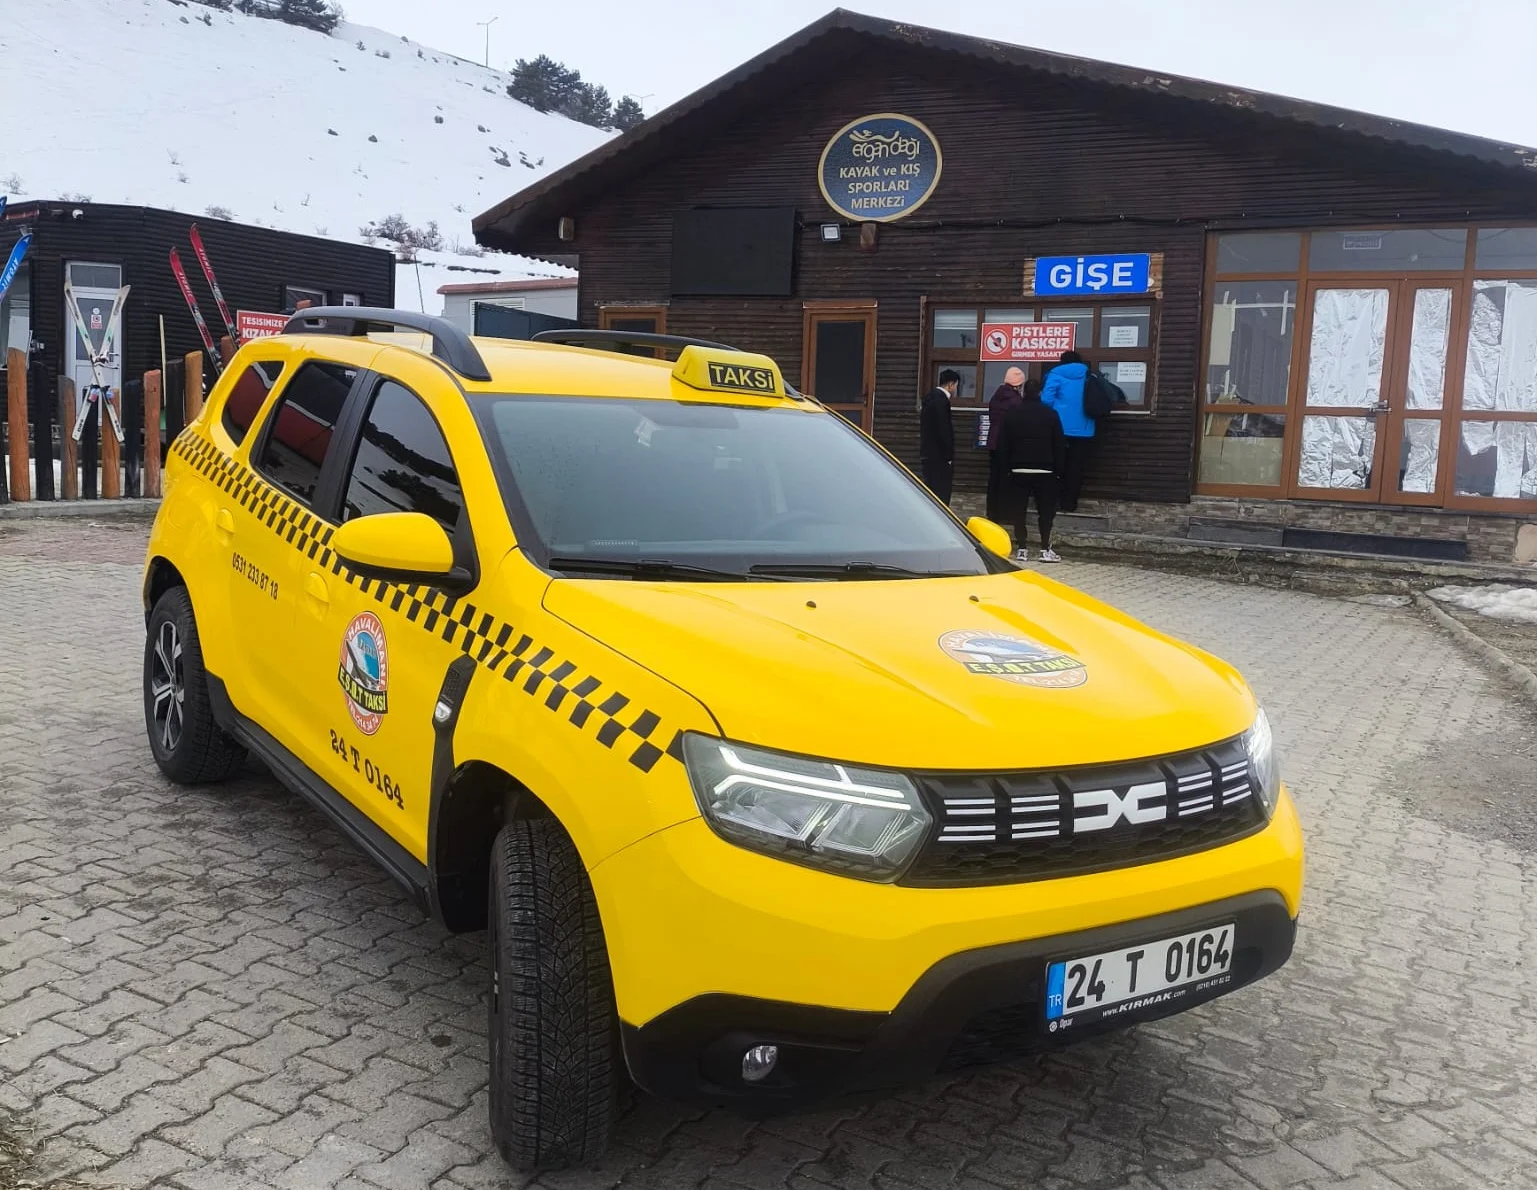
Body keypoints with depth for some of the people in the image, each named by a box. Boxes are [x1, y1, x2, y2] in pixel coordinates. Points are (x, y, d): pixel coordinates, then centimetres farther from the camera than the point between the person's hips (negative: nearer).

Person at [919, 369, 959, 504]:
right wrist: (949, 457, -13)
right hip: (939, 458, -10)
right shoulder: (941, 401, -16)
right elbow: (944, 431, -19)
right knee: (941, 496, -8)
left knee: (931, 494, 14)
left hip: (928, 456, 10)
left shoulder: (931, 397, 14)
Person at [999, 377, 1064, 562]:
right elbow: (1059, 444, 0)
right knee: (1046, 509, 4)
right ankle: (1045, 549, -2)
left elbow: (1004, 444, 3)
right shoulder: (1050, 414, -2)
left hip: (1019, 469, 1)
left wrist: (1008, 466, 11)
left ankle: (1021, 549, 2)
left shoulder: (1013, 414, 2)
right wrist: (1057, 468, 8)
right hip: (1045, 470, -1)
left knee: (1019, 509, 4)